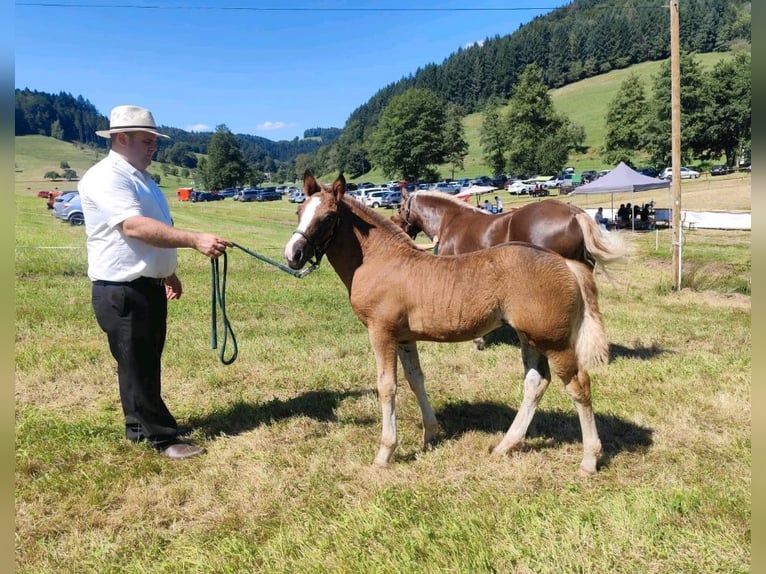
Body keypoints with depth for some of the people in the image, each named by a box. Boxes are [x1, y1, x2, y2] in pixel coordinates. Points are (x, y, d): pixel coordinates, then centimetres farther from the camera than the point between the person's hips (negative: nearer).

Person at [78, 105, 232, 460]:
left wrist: (168, 273, 26)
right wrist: (195, 240, -39)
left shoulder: (141, 178, 15)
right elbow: (136, 227, -32)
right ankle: (163, 437, 9)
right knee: (136, 366, 1)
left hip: (150, 286, 10)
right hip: (121, 291, -9)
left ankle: (139, 427, 31)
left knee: (148, 363, 17)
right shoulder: (105, 178, -17)